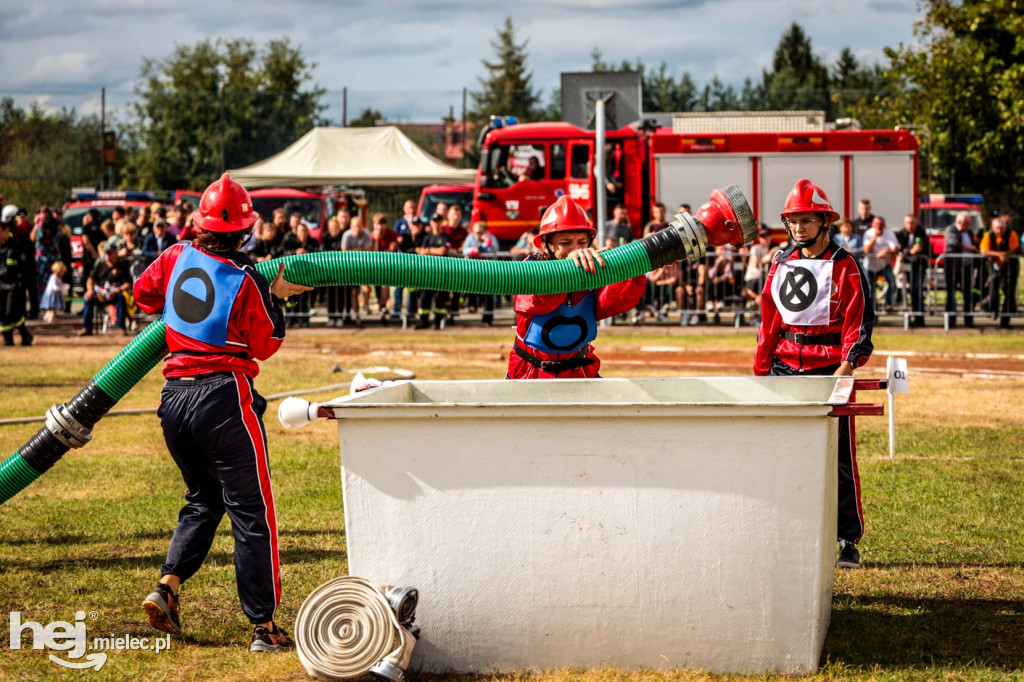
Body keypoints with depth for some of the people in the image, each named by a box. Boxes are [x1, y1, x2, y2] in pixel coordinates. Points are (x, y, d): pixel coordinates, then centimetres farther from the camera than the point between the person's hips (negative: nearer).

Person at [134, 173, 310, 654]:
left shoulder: (177, 258, 2)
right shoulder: (244, 281, -11)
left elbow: (143, 294, 20)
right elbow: (266, 345, -2)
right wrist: (275, 297, 8)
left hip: (174, 397, 6)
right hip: (223, 395, -6)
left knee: (203, 500, 23)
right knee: (252, 509, 0)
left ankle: (167, 586, 4)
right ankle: (263, 626, 1)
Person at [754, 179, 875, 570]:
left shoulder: (844, 266, -2)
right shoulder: (781, 265, 12)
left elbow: (858, 320, -6)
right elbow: (769, 321, 15)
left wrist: (847, 364, -18)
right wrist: (761, 370, 9)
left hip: (829, 367, -4)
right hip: (785, 366, 4)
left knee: (838, 458, -2)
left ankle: (848, 541, 6)